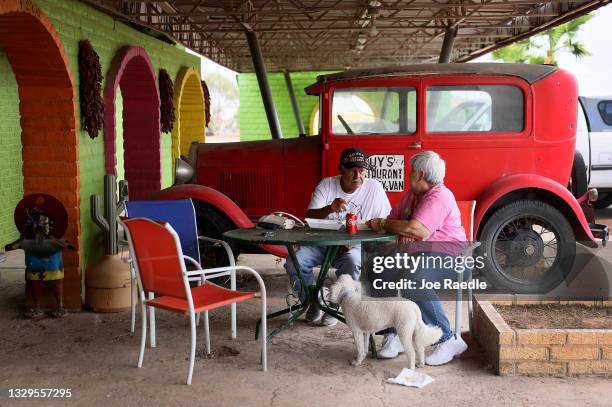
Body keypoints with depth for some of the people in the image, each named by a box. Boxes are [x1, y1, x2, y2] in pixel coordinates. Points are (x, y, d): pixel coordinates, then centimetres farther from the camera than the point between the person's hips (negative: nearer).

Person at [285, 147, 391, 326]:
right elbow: (309, 217, -11)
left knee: (352, 261, -37)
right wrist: (330, 208, -33)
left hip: (355, 246, -2)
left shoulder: (374, 188, -6)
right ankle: (314, 301, 6)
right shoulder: (326, 185, -3)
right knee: (293, 263, -21)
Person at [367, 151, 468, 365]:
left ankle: (448, 340, -28)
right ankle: (393, 336, -13)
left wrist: (383, 224, -10)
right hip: (415, 255, 9)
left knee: (413, 280, -38)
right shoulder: (412, 195, 20)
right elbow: (393, 218, 23)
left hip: (445, 256, -9)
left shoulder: (439, 197, -12)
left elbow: (416, 230, -24)